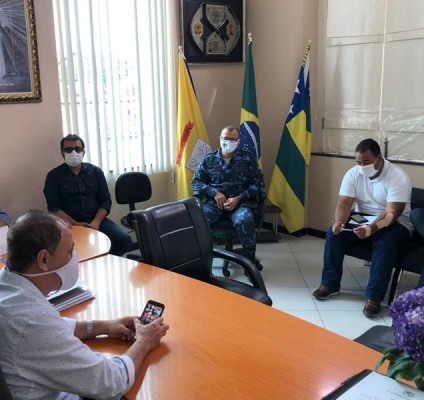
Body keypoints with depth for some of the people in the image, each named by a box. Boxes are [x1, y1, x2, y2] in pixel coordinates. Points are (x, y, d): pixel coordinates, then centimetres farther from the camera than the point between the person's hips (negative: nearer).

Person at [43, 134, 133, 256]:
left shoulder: (95, 171, 11)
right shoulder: (54, 176, 5)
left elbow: (106, 201, 6)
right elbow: (54, 208, -3)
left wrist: (96, 222, -12)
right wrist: (75, 225, -16)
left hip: (96, 220, 3)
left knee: (125, 240, -20)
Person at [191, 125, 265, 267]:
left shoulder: (248, 158, 10)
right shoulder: (208, 159, 14)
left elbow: (258, 184, 5)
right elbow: (195, 181, 10)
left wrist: (238, 198, -11)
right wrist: (214, 193, -9)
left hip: (240, 202, -1)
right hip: (214, 201, 1)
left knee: (244, 220, -37)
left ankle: (250, 259, -15)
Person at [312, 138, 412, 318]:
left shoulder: (398, 177, -21)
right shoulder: (353, 174, -7)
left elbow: (391, 214, -29)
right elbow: (344, 203, -12)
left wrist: (371, 229, -47)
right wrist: (339, 221, -34)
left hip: (395, 223, -4)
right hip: (362, 219, 4)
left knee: (385, 243, -35)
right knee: (334, 232, -20)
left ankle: (373, 297, -27)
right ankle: (330, 284, -9)